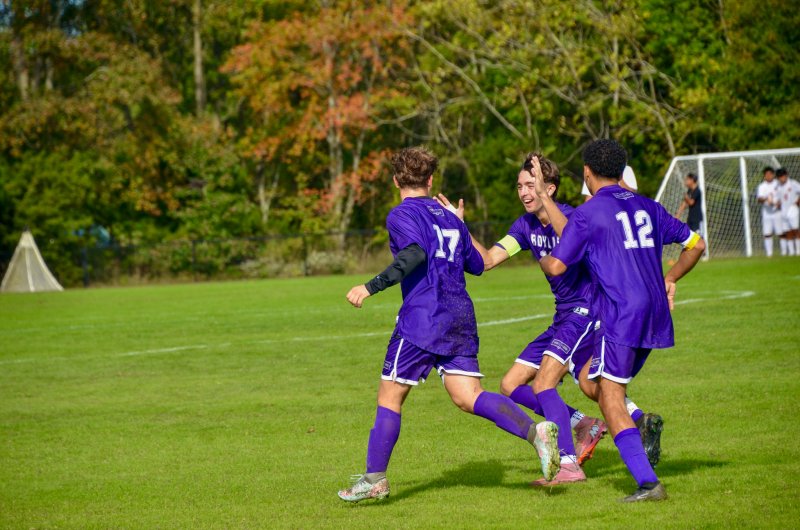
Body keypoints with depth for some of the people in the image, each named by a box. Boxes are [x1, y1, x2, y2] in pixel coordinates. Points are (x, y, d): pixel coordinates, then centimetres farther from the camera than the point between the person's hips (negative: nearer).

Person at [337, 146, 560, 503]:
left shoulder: (402, 215, -2)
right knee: (468, 397, -1)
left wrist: (371, 287, -24)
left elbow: (415, 254, -21)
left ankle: (375, 478, 7)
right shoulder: (449, 217, 19)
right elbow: (477, 265, 28)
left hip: (422, 320, -6)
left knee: (389, 396, 4)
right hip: (461, 318, 6)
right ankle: (534, 431, -21)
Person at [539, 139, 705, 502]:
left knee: (610, 400, -5)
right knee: (589, 379, 21)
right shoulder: (647, 207, 14)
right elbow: (695, 244, 20)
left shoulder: (587, 214, -5)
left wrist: (542, 261, 18)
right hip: (655, 314, 7)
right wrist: (669, 279, 29)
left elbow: (556, 267, -5)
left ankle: (648, 483, -16)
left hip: (620, 316, -7)